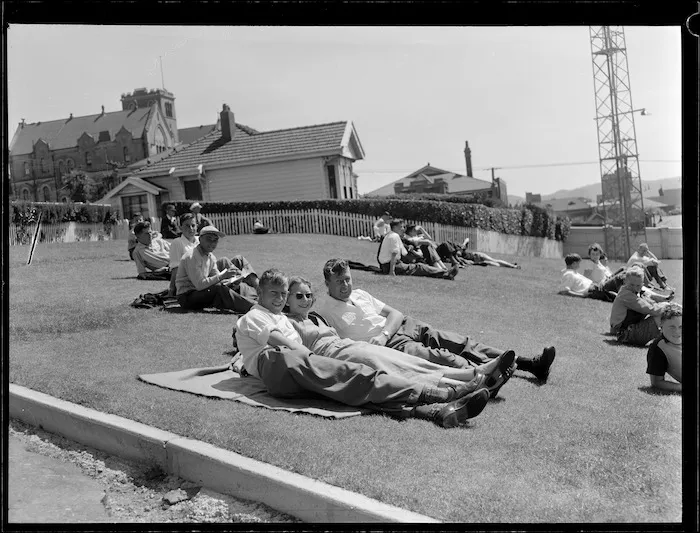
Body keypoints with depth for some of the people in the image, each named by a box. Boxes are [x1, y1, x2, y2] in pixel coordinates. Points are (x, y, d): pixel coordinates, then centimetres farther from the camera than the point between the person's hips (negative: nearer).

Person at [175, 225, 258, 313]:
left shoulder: (211, 257, 10)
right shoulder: (191, 256, -18)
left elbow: (217, 279, 6)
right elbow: (200, 284, -26)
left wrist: (232, 281, -15)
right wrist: (223, 275, -30)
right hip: (187, 297, -10)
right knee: (219, 288, -33)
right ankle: (253, 308, -41)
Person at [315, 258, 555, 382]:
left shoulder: (360, 294, 19)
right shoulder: (324, 310, 1)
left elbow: (396, 314, 12)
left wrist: (384, 334, -11)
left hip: (405, 327, 6)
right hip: (393, 343, -6)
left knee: (462, 343, -6)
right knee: (439, 357, -30)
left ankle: (531, 364, -9)